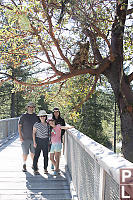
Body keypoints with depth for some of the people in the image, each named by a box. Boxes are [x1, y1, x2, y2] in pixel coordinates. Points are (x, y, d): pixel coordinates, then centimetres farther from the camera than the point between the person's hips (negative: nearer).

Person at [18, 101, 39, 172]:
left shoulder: (36, 116, 7)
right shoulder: (23, 116, -2)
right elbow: (19, 126, -2)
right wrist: (20, 136, -9)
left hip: (34, 138, 3)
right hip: (25, 138, -2)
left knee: (33, 152, 9)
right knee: (25, 153, 2)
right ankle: (24, 165, 19)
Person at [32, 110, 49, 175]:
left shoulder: (47, 124, 5)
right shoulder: (36, 124, -4)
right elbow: (33, 133, -2)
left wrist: (49, 141, 8)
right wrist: (34, 142, -9)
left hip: (46, 141, 3)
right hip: (38, 140, -3)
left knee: (46, 155, 7)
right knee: (36, 155, -3)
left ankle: (45, 169, 20)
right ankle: (35, 169, 5)